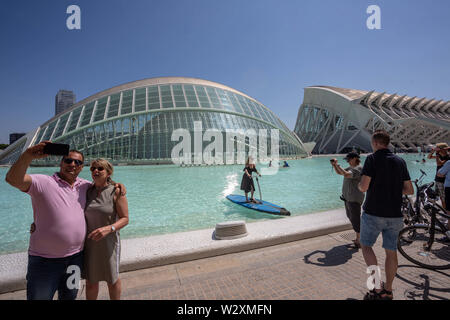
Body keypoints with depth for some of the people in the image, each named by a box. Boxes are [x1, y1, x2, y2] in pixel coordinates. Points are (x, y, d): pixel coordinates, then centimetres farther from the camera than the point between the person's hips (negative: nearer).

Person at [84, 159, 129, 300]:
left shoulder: (116, 192, -13)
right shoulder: (87, 191, 0)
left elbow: (125, 219, -14)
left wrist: (109, 228, -30)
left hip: (108, 242, -3)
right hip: (89, 242, 4)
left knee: (112, 279, 14)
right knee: (90, 281, 17)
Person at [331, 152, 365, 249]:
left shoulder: (358, 169, -18)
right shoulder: (351, 167, 12)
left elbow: (345, 175, -33)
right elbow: (339, 172, 19)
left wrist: (337, 165, -22)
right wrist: (334, 165, 1)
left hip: (354, 199, -10)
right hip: (347, 198, 10)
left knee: (355, 220, -3)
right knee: (351, 217, 18)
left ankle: (358, 242, 7)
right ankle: (358, 238, 31)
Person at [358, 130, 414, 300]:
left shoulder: (372, 159, -10)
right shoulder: (400, 161, 7)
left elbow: (363, 187, -19)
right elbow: (410, 190, 8)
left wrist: (359, 185, 3)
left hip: (373, 213, -5)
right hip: (394, 215, 6)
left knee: (366, 246, 11)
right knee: (391, 251, 14)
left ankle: (377, 286, 3)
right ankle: (387, 290, 26)